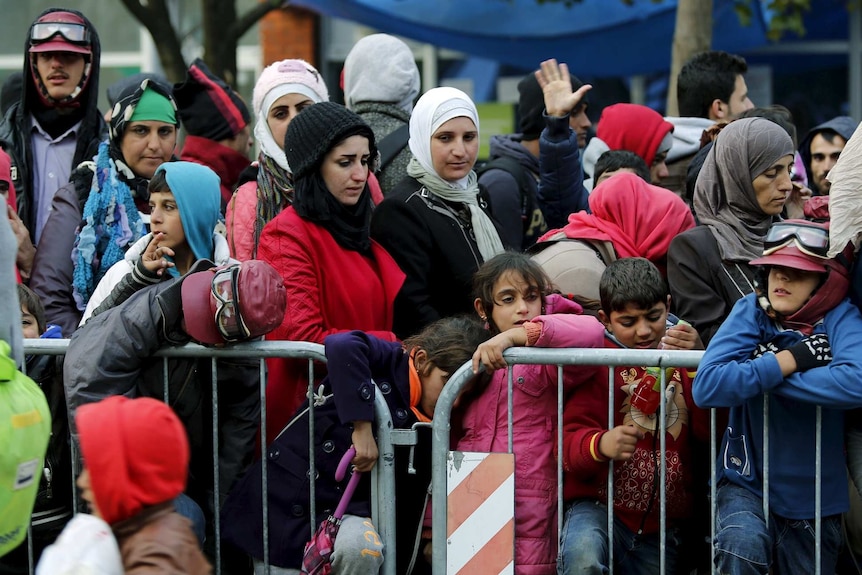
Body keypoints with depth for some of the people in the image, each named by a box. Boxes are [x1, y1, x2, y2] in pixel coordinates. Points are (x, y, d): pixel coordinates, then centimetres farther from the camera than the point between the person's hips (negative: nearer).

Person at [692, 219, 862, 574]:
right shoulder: (751, 312, -6)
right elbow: (707, 386, -20)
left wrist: (762, 374, -23)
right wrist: (789, 361, -22)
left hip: (813, 497, 1)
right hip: (747, 483, -1)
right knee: (742, 542, -31)